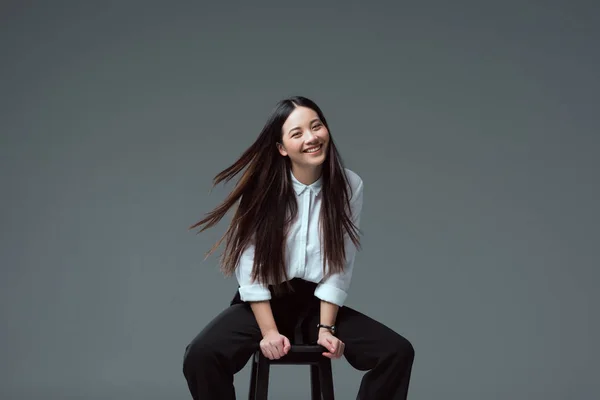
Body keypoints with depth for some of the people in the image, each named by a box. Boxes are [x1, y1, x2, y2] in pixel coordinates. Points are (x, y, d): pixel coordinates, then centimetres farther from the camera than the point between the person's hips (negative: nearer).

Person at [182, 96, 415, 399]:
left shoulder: (349, 185, -6)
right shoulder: (262, 187, -11)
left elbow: (339, 266, -6)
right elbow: (249, 264, -12)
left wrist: (325, 327, -12)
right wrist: (269, 331, -18)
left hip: (318, 303, 2)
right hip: (266, 302, -2)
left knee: (398, 353, -17)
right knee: (200, 356, -28)